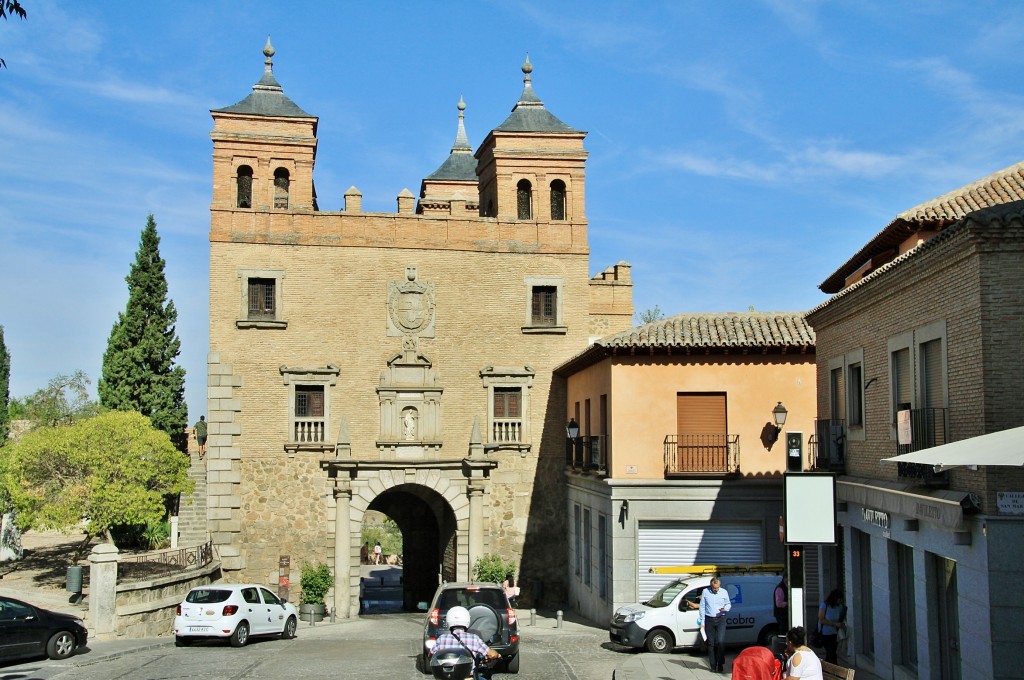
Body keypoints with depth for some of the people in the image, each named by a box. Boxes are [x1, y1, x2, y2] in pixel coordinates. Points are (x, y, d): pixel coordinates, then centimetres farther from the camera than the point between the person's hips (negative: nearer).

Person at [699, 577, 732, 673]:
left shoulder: (724, 592, 1)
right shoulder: (705, 592, -1)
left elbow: (729, 604, 12)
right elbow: (702, 607, 3)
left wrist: (725, 608, -12)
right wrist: (702, 622, 0)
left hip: (720, 619, -1)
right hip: (709, 620, 1)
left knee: (720, 642, -12)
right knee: (711, 644, 4)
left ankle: (720, 665, -3)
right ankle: (713, 666, 12)